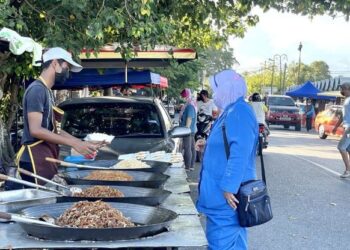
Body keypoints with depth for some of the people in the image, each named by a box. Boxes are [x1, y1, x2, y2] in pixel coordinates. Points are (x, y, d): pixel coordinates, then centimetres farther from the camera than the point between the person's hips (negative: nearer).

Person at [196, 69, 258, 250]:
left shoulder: (239, 112, -18)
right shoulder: (230, 111, 14)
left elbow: (240, 153, -26)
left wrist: (229, 187, -27)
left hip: (227, 196, -10)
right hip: (220, 194, 10)